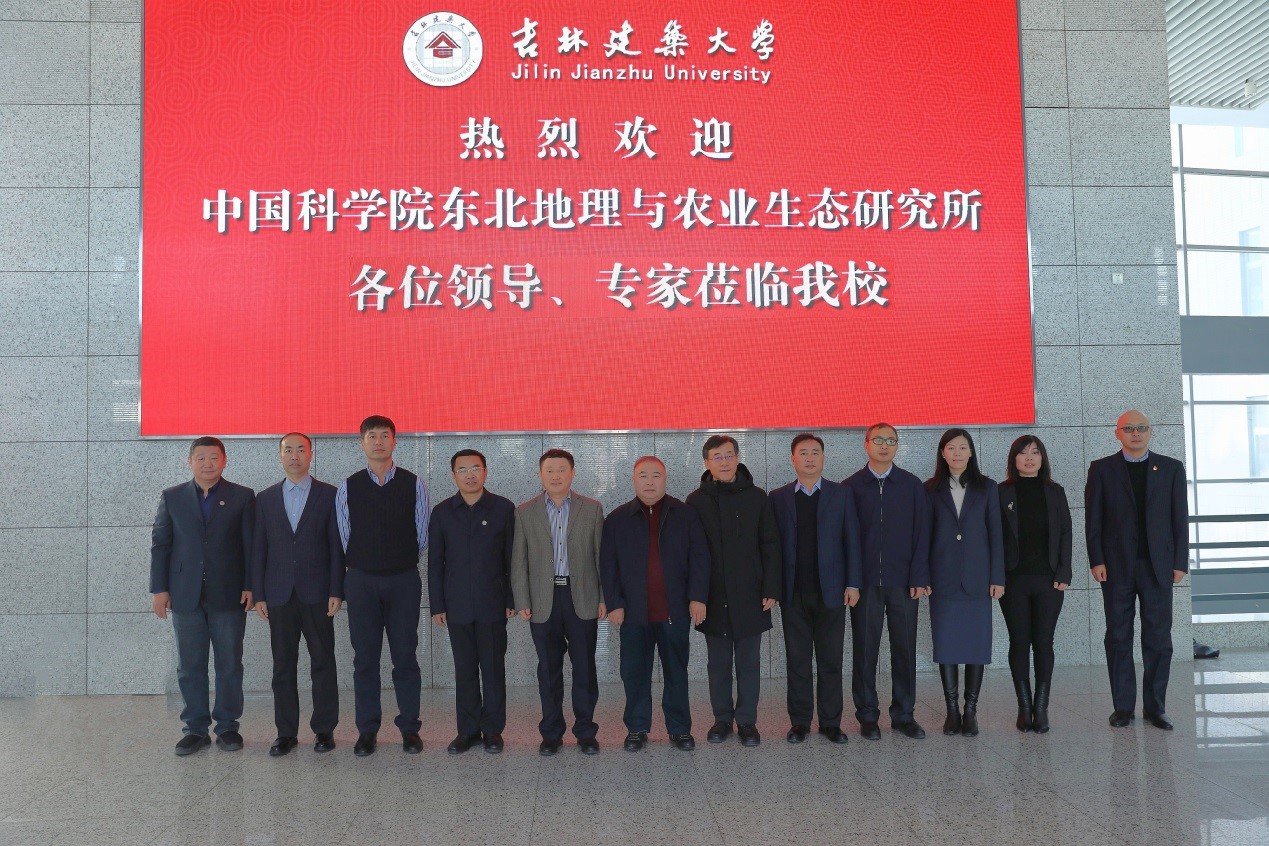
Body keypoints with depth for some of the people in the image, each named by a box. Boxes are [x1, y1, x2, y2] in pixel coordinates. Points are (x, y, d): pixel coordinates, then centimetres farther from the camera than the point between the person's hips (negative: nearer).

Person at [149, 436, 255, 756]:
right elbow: (160, 544, 6)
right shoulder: (172, 498, 7)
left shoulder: (242, 497, 2)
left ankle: (227, 726, 16)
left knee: (230, 665, 5)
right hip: (185, 595, 2)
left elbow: (250, 545, 1)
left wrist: (250, 586, -6)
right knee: (190, 666, 7)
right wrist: (159, 589, 0)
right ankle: (196, 728, 17)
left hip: (229, 595, -1)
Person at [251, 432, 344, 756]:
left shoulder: (329, 495, 3)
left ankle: (324, 729, 12)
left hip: (317, 594, -2)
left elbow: (337, 546, 0)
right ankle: (286, 732, 14)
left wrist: (336, 591, -6)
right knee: (283, 665, 6)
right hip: (279, 595, 2)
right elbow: (259, 548, 8)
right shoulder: (265, 498, 10)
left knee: (323, 663, 2)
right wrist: (258, 594, 2)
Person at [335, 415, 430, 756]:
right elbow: (344, 537, 7)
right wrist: (363, 563, 9)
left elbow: (422, 535, 5)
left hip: (404, 580, -1)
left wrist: (404, 563, 8)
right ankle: (367, 731, 16)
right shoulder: (348, 487, 2)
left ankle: (409, 728, 14)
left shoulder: (413, 485, 0)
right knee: (365, 658, 6)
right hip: (361, 581, 1)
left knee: (405, 656, 4)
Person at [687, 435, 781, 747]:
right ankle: (722, 718, 22)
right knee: (718, 663, 10)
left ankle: (747, 720, 18)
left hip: (750, 595, 0)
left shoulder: (756, 497, 0)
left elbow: (770, 546, 2)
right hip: (713, 597, 0)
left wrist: (771, 589, -4)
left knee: (749, 662, 7)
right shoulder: (696, 501, 0)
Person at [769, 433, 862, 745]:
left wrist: (853, 583, -4)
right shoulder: (778, 497, 5)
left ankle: (830, 722, 14)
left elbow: (852, 540, 2)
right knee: (797, 660, 6)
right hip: (794, 593, 0)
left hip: (831, 590, 0)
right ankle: (799, 722, 15)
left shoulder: (842, 494, 5)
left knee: (831, 660, 5)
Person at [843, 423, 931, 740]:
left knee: (904, 649, 6)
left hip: (903, 582, 1)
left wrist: (919, 578, -5)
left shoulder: (912, 485, 5)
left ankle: (903, 714, 18)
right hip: (865, 581, -1)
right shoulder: (851, 487, 3)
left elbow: (921, 534, 2)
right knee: (864, 650, 4)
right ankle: (867, 715, 15)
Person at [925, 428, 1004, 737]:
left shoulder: (986, 488, 7)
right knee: (945, 645, 2)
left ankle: (970, 712, 11)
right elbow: (925, 534, 4)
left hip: (977, 579, 0)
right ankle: (952, 711, 12)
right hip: (943, 579, 0)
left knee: (976, 645, 2)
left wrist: (998, 577, -1)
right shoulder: (931, 489, 6)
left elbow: (995, 534, 5)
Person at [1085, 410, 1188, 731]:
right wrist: (1096, 561, -6)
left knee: (1158, 639, 3)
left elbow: (1180, 519, 6)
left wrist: (1180, 562, -1)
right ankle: (1123, 706, 10)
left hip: (1158, 566, 1)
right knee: (1118, 638, 3)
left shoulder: (1171, 468, 8)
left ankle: (1155, 707, 12)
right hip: (1117, 567, -1)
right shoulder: (1102, 469, 5)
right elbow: (1093, 519, 2)